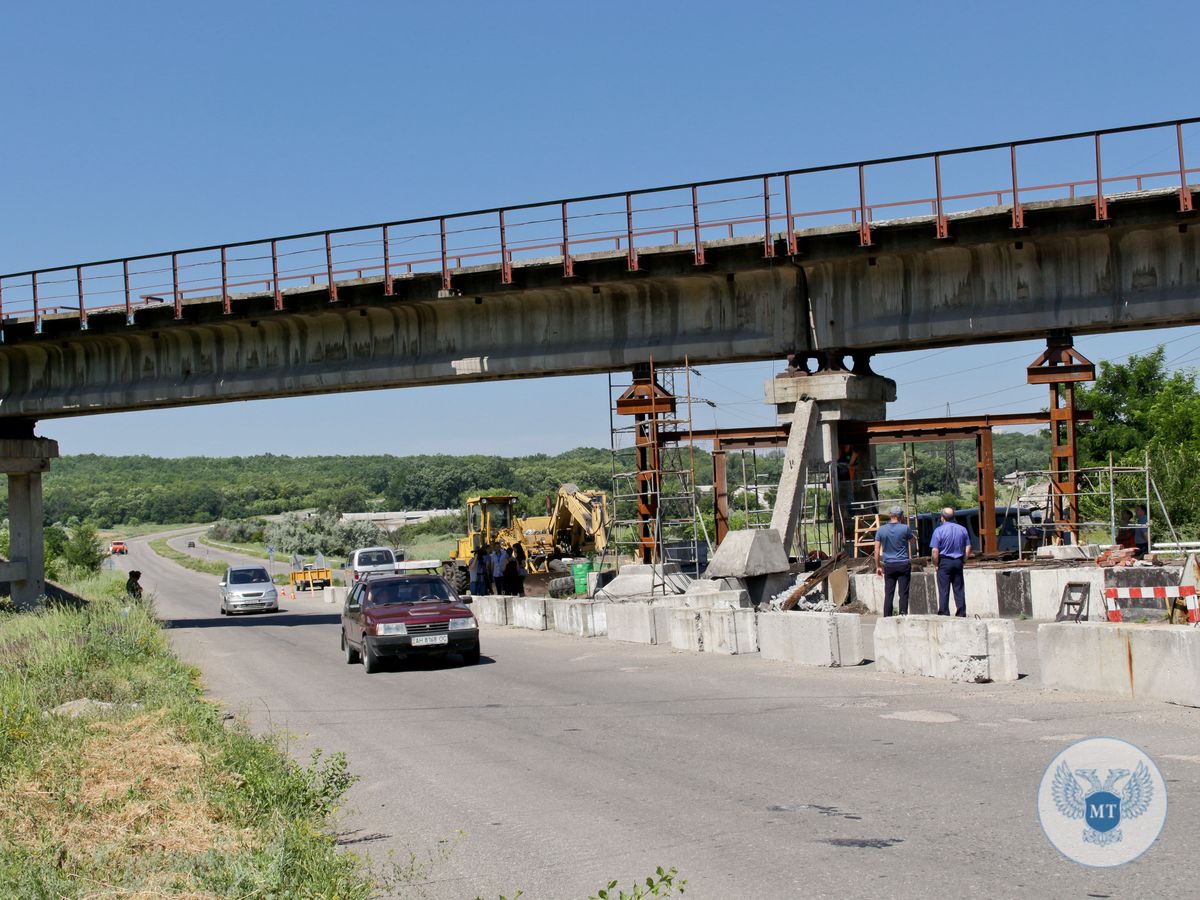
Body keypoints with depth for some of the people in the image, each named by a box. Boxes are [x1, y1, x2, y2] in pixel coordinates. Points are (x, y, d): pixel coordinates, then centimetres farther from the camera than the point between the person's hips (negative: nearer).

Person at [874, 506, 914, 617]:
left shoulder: (881, 530, 1)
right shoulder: (905, 529, -6)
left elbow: (877, 550, 2)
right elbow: (914, 539, 14)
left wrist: (878, 566, 9)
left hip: (888, 566, 2)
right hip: (903, 565, -2)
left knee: (888, 594, 4)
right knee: (903, 593, 1)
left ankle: (886, 618, 3)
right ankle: (903, 615, -1)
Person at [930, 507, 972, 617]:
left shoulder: (939, 530, -9)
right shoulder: (962, 529, 5)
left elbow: (935, 551, -14)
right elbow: (968, 548, 6)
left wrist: (936, 564, -3)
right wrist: (963, 561, 13)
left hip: (944, 562, -4)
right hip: (958, 562, 4)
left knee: (943, 590, 0)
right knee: (959, 590, 8)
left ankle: (944, 614, -1)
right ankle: (961, 614, 8)